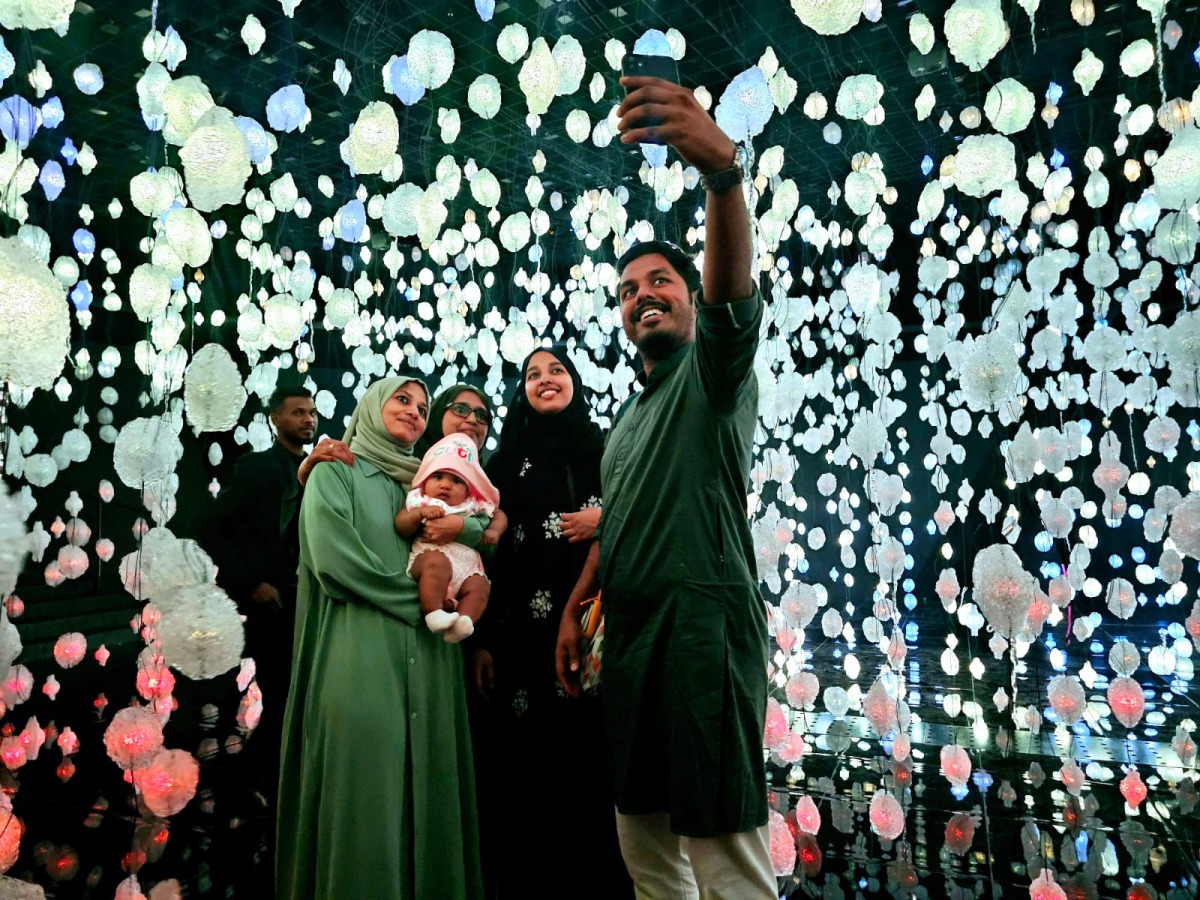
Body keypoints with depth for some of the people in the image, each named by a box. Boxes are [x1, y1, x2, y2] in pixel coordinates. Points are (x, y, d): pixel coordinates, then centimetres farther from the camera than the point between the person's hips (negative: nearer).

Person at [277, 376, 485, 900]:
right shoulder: (336, 472, 8)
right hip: (361, 656, -5)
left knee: (424, 791, 3)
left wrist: (463, 527, -5)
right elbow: (333, 559, -8)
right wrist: (416, 595, -5)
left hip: (425, 659, 5)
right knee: (364, 793, -9)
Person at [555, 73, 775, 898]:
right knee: (644, 830, 13)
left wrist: (722, 167, -40)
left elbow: (733, 287, -23)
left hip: (704, 622, -8)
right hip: (631, 630, 8)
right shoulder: (631, 412, 23)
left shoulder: (714, 370, -1)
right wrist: (575, 608, 18)